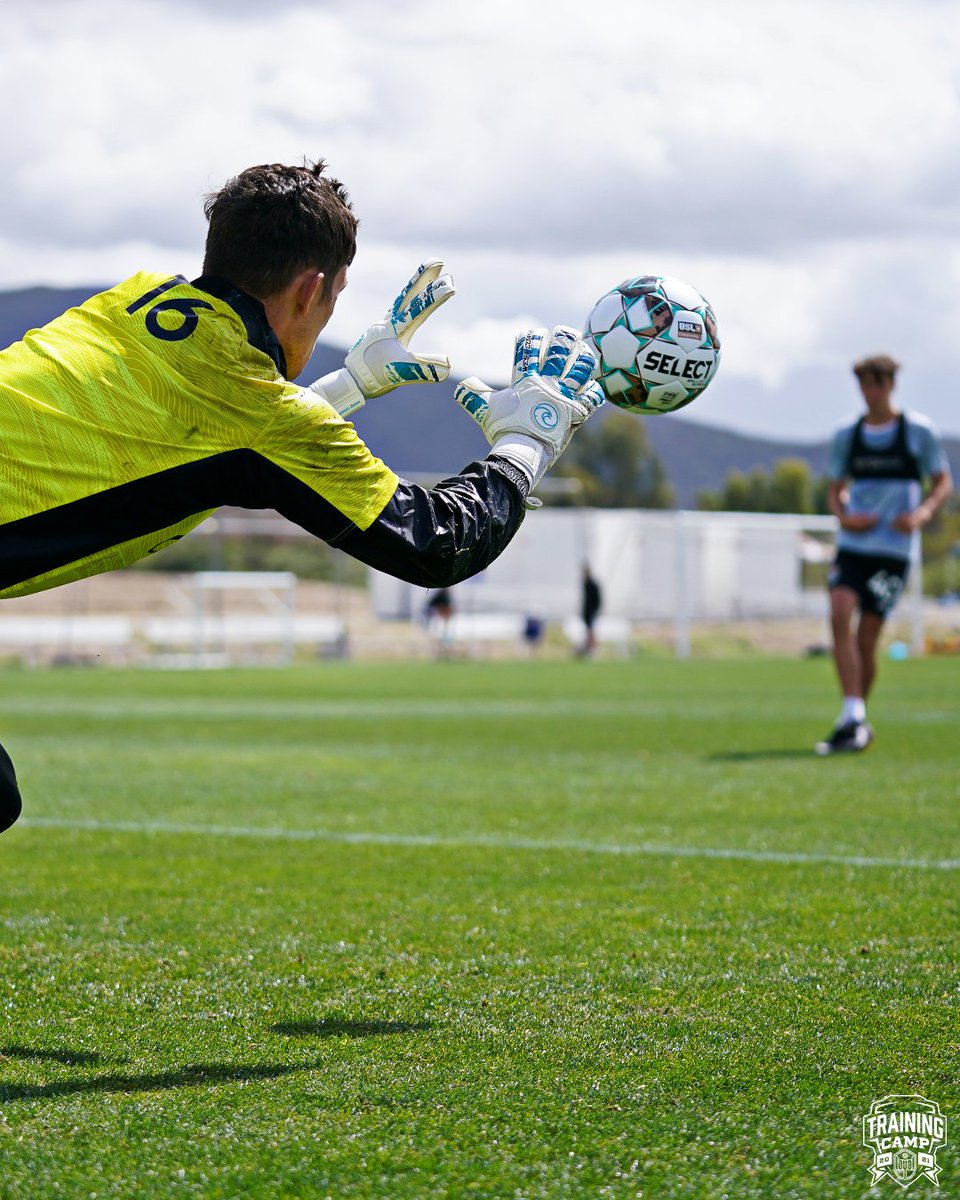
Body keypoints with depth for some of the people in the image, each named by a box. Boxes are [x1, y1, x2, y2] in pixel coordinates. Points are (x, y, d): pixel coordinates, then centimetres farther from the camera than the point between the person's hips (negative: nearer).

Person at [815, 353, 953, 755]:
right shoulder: (846, 436, 9)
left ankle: (856, 723, 14)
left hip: (894, 547, -3)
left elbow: (943, 484, 6)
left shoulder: (919, 431, 0)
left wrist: (922, 513, -13)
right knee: (839, 617, -19)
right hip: (852, 545, 3)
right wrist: (844, 517, -5)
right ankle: (853, 719, -20)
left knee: (866, 637, -4)